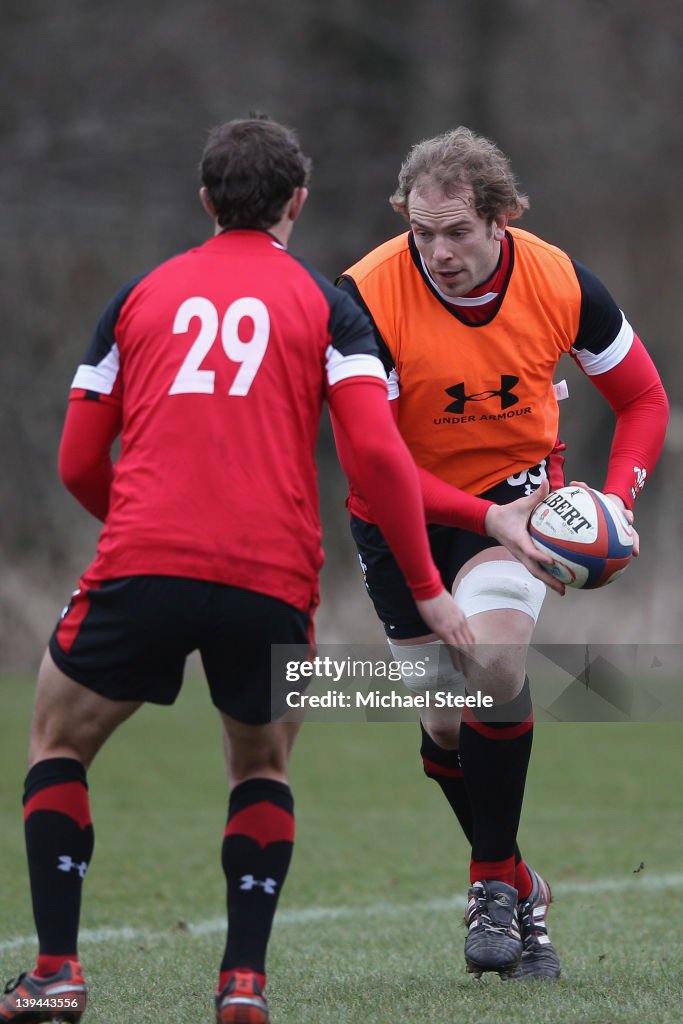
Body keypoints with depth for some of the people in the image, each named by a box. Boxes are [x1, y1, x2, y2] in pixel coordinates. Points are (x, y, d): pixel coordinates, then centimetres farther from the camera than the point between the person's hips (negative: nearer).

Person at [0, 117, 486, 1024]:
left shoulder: (140, 295, 17)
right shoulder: (324, 304, 11)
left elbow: (79, 464, 16)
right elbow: (378, 455, -1)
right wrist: (429, 592, 4)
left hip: (142, 570, 0)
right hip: (272, 577, 0)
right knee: (263, 769, 24)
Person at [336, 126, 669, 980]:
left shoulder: (561, 283, -18)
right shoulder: (368, 296, -25)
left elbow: (643, 399, -2)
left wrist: (616, 501, -19)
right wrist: (487, 518, -37)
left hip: (516, 487, 0)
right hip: (399, 514, 0)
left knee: (493, 660, -25)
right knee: (445, 720, 2)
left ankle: (494, 882, -10)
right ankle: (517, 888, 25)